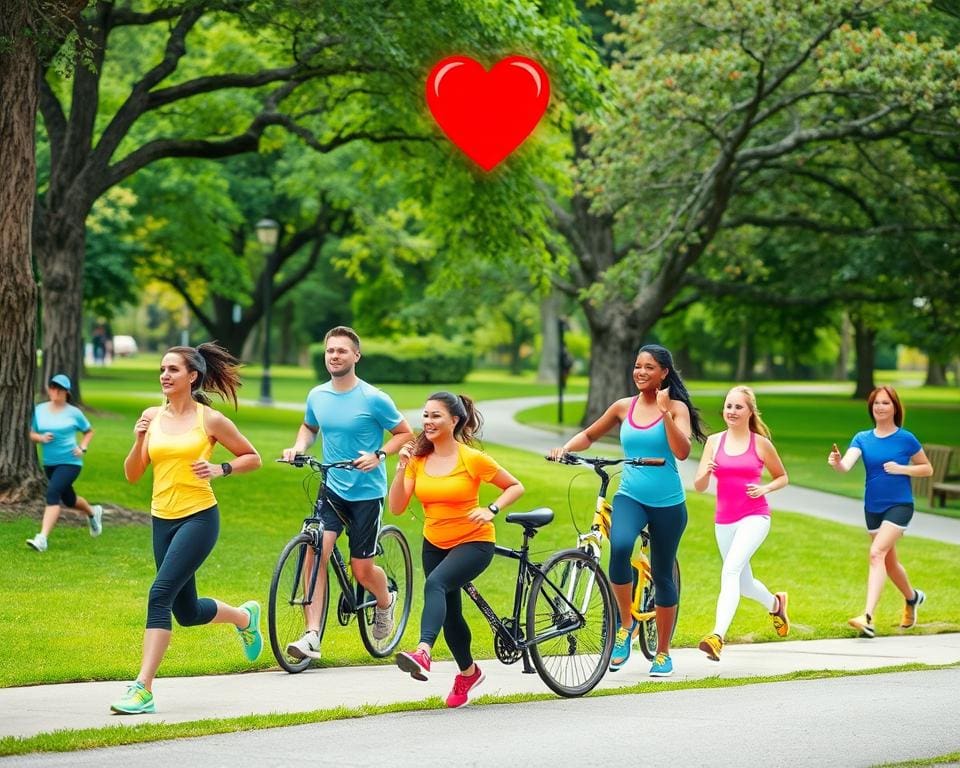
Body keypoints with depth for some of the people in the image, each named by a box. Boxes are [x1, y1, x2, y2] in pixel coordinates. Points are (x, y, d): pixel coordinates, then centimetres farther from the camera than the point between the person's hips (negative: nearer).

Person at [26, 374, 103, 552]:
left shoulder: (73, 413, -6)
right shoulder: (40, 410, 3)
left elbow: (89, 432, 9)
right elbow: (32, 434, 11)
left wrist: (82, 448, -8)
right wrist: (41, 438, -11)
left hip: (70, 462, -6)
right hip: (49, 463, 6)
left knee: (52, 493, -24)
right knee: (68, 499, 20)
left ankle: (42, 539, -30)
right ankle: (93, 512, 54)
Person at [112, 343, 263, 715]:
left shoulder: (210, 420, -4)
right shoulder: (152, 417, 6)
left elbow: (253, 458, 6)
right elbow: (132, 475, 8)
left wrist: (220, 469, -10)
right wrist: (139, 442, -9)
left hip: (199, 517, -6)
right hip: (162, 519, 6)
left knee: (160, 593, -21)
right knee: (187, 613, 15)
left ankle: (143, 689, -20)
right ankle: (244, 616, 47)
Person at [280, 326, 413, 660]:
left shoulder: (373, 399, -12)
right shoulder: (317, 396, 2)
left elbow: (405, 434, -4)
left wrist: (379, 455, -20)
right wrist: (298, 447, 1)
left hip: (366, 492, -3)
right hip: (331, 490, 3)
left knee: (362, 568, 1)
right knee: (315, 553, -16)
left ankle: (385, 601, 38)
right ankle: (312, 636, -18)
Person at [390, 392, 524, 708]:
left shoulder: (472, 459, -12)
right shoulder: (418, 460, 0)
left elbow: (516, 487, -2)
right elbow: (396, 507, -7)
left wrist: (491, 510, -18)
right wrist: (401, 468, -18)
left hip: (473, 542, -6)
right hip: (435, 545, 6)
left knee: (435, 584, -33)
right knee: (450, 612, 15)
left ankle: (424, 652, -50)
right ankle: (468, 671, 39)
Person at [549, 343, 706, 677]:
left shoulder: (676, 408, -3)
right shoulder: (624, 407, 6)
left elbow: (682, 452, -17)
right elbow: (590, 435, 19)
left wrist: (665, 412, -22)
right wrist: (566, 447, 0)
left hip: (667, 503, -1)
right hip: (630, 497, 1)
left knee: (663, 576, 7)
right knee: (619, 547, -30)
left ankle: (663, 653, 23)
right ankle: (625, 624, -10)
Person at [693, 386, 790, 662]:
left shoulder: (760, 443, -1)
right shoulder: (714, 441, 4)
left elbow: (782, 477, 12)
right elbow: (699, 486, 2)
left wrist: (765, 488, -8)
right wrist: (705, 473, -20)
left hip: (754, 518, -4)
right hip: (724, 520, 4)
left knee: (730, 570, -26)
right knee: (743, 585, 17)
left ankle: (717, 636, -36)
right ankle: (775, 603, 52)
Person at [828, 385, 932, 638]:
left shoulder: (906, 439, -6)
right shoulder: (862, 439, 1)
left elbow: (927, 469, 4)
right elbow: (846, 465, -16)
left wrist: (901, 469, -14)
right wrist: (836, 463, -40)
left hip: (899, 506, -5)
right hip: (872, 508, 5)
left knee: (877, 553, -23)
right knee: (889, 562, 18)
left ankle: (868, 617, -30)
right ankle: (912, 598, 47)